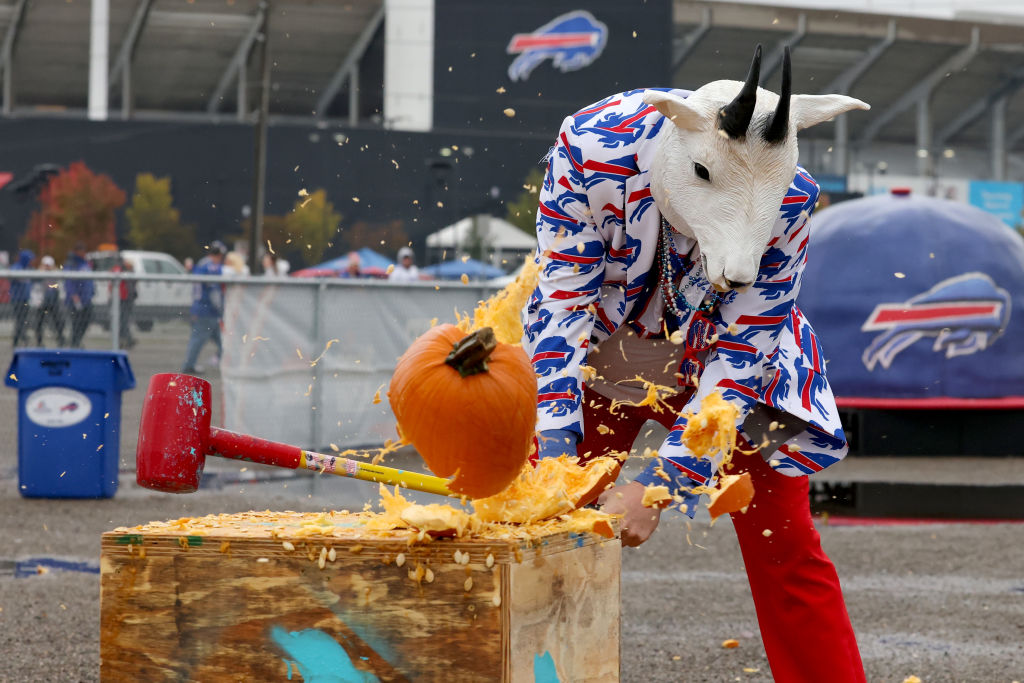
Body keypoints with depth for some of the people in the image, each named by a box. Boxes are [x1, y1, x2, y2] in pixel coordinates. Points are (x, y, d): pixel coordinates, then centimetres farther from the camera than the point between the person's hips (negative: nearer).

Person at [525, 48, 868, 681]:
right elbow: (563, 298, -24)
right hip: (599, 353, 0)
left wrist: (658, 486, -32)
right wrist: (555, 444, -33)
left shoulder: (788, 196, -31)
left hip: (715, 361, 0)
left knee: (787, 549, -7)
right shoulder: (590, 147, -33)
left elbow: (740, 351, -26)